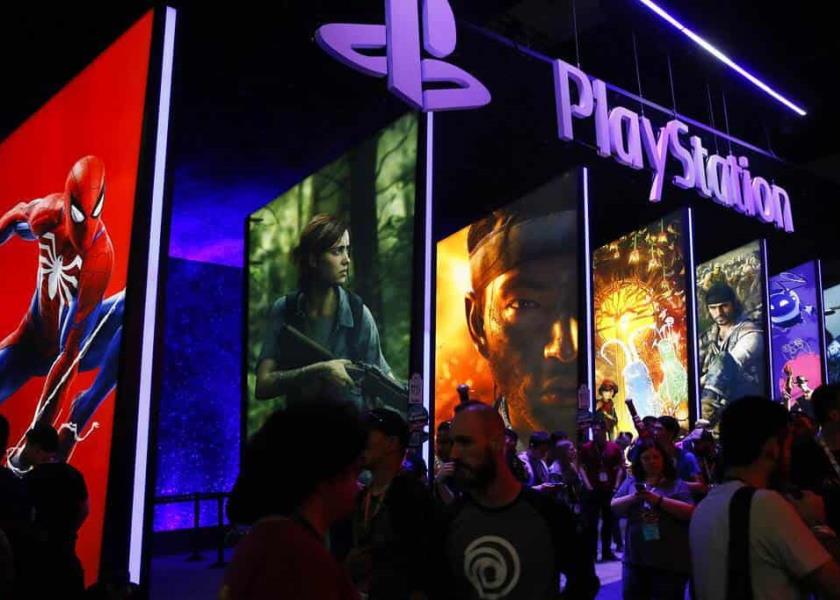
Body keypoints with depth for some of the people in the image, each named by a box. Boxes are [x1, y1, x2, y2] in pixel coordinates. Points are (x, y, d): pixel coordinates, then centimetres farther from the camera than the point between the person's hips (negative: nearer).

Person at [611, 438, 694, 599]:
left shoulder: (676, 484, 1)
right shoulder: (631, 482, 11)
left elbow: (690, 512, -10)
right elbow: (614, 507, 5)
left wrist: (658, 499, -17)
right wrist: (633, 498, -13)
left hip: (670, 562, -3)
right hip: (635, 559, 4)